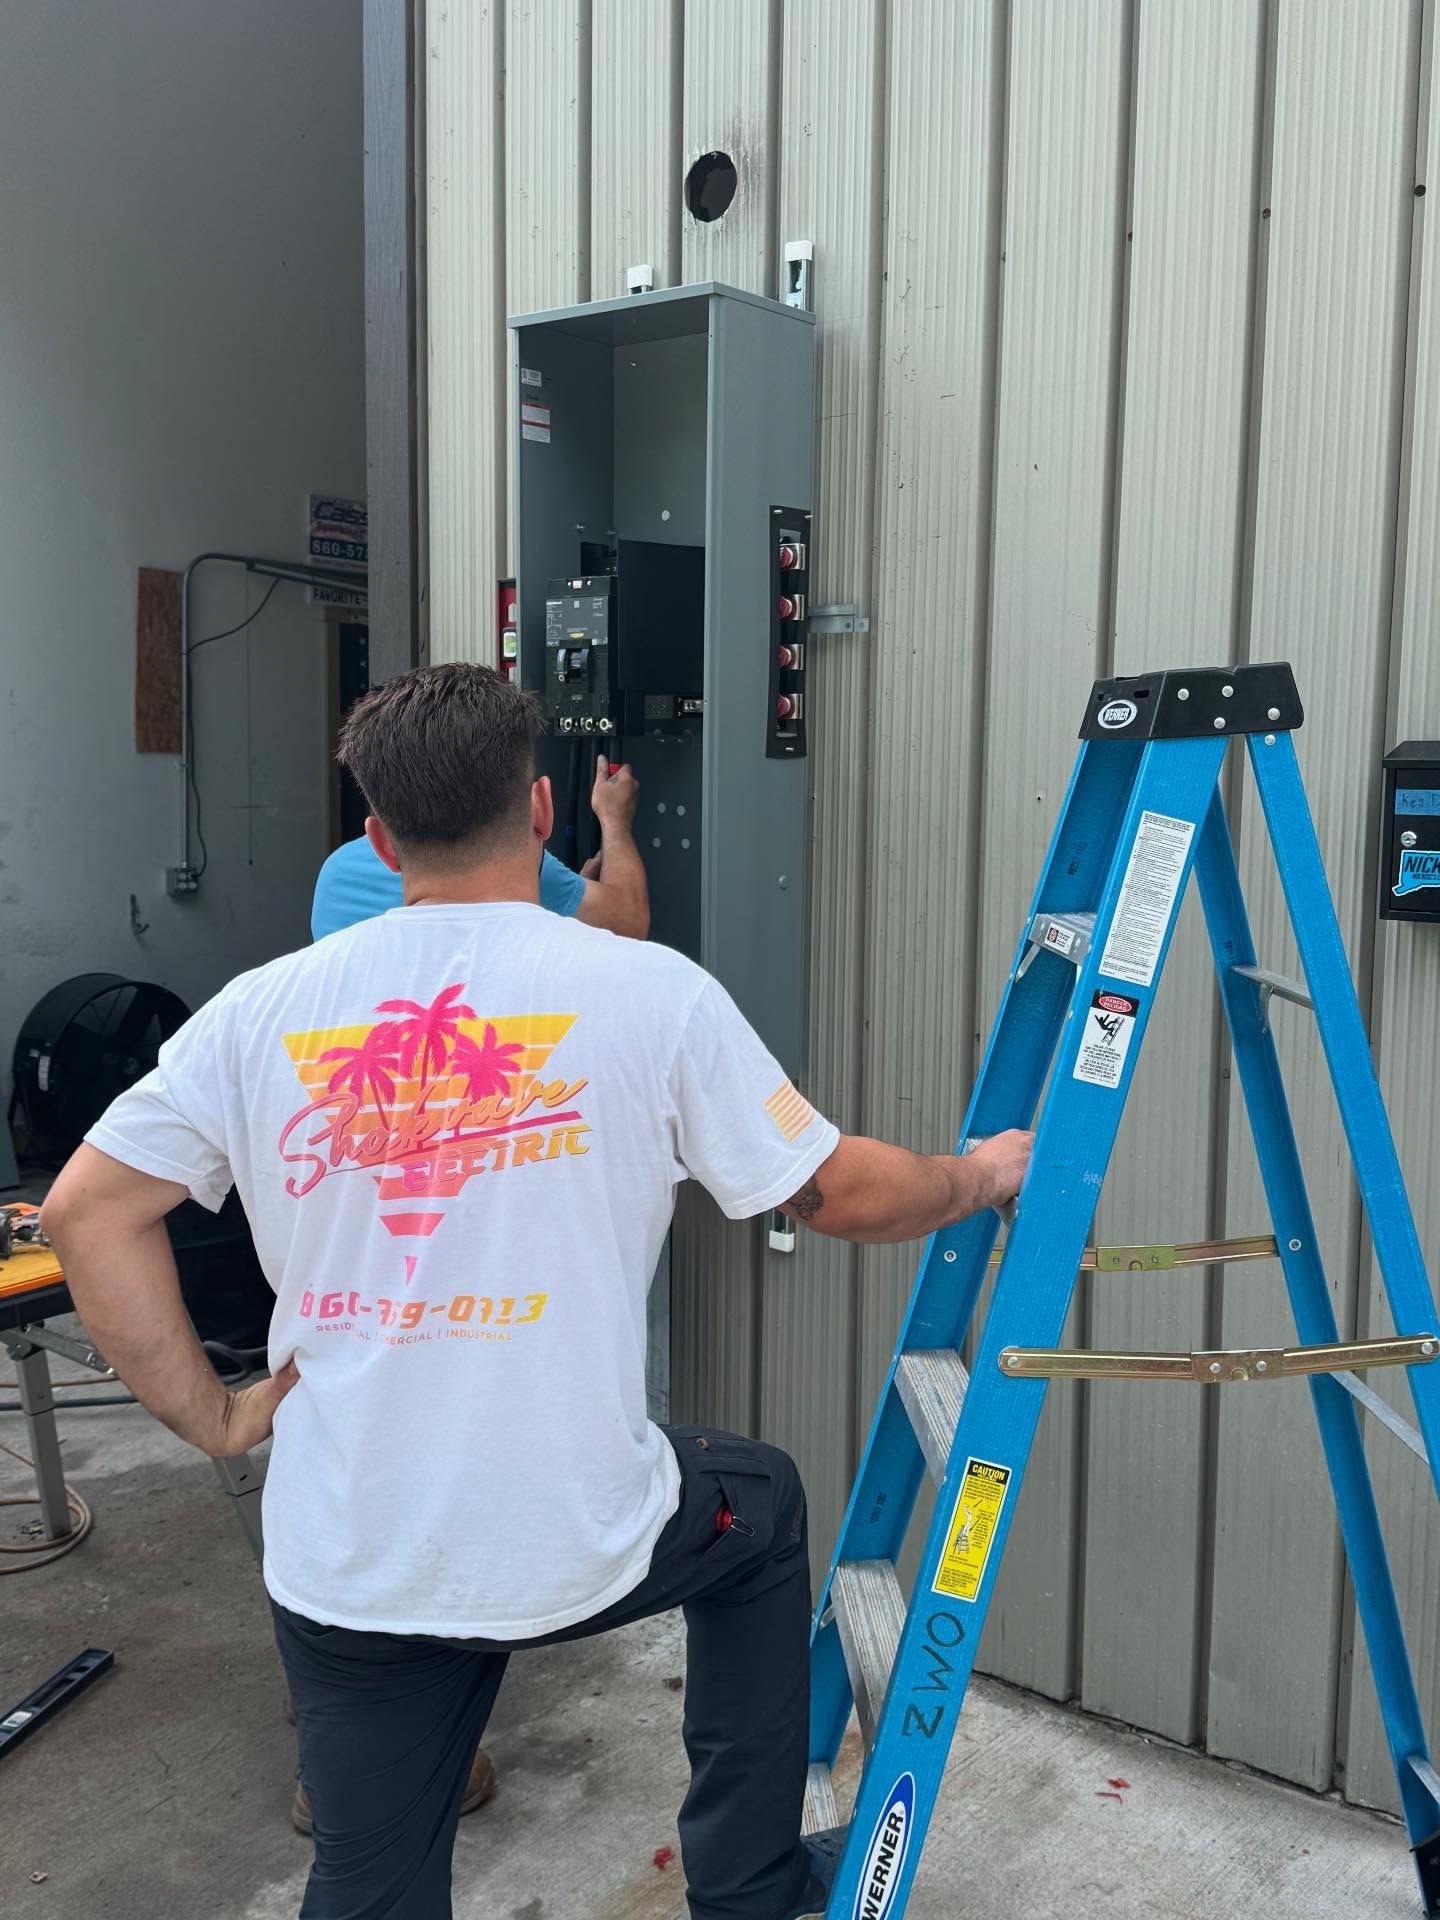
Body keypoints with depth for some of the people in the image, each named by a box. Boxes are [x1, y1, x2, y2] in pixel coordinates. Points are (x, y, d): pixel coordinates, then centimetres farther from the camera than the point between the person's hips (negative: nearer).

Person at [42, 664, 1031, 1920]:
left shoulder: (261, 1008, -2)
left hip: (342, 1568, 3)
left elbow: (90, 1212, -1)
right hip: (575, 1545, -2)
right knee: (760, 1505, 29)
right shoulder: (651, 991, -10)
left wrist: (213, 1417, 6)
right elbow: (838, 1195, -3)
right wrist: (981, 1177, 16)